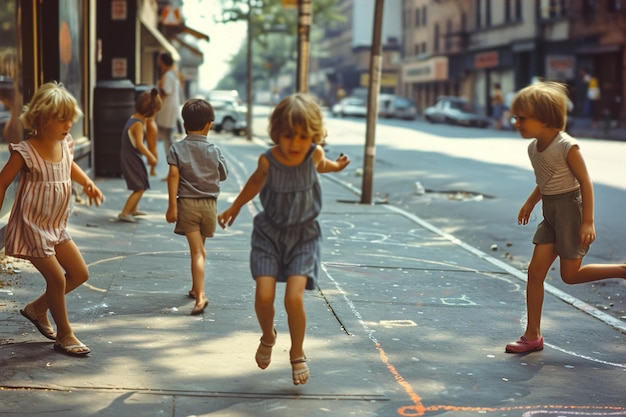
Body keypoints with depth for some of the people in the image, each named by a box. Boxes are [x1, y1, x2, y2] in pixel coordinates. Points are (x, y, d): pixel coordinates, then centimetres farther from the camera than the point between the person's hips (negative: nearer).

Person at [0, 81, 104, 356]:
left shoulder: (65, 144, -1)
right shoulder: (25, 153, -21)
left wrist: (87, 183, 3)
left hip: (56, 226, 8)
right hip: (31, 227, -8)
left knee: (79, 274, 11)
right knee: (57, 279, -6)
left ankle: (37, 308, 30)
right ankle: (64, 335, 12)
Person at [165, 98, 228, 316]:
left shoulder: (177, 148, -5)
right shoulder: (214, 151, 0)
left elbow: (173, 176, -13)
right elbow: (223, 175, 10)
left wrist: (172, 206, -12)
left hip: (187, 203, -2)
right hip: (209, 204, 2)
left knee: (197, 251, -7)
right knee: (200, 249, 19)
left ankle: (200, 296, -18)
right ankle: (196, 288, 34)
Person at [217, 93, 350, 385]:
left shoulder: (314, 154, -13)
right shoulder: (268, 160, -15)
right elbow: (257, 180, 11)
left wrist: (335, 166, 5)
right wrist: (235, 207, 20)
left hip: (303, 234, 0)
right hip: (269, 232, 0)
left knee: (294, 297, -14)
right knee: (264, 295, -12)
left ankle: (297, 354, 11)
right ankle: (268, 337, 22)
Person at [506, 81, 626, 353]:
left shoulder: (567, 147, -19)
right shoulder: (533, 147, 4)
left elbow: (585, 182, -17)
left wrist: (588, 221, -20)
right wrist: (530, 202, 13)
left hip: (569, 208, -7)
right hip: (550, 212, 8)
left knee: (570, 275, 1)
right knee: (535, 270, 1)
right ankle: (532, 335, 6)